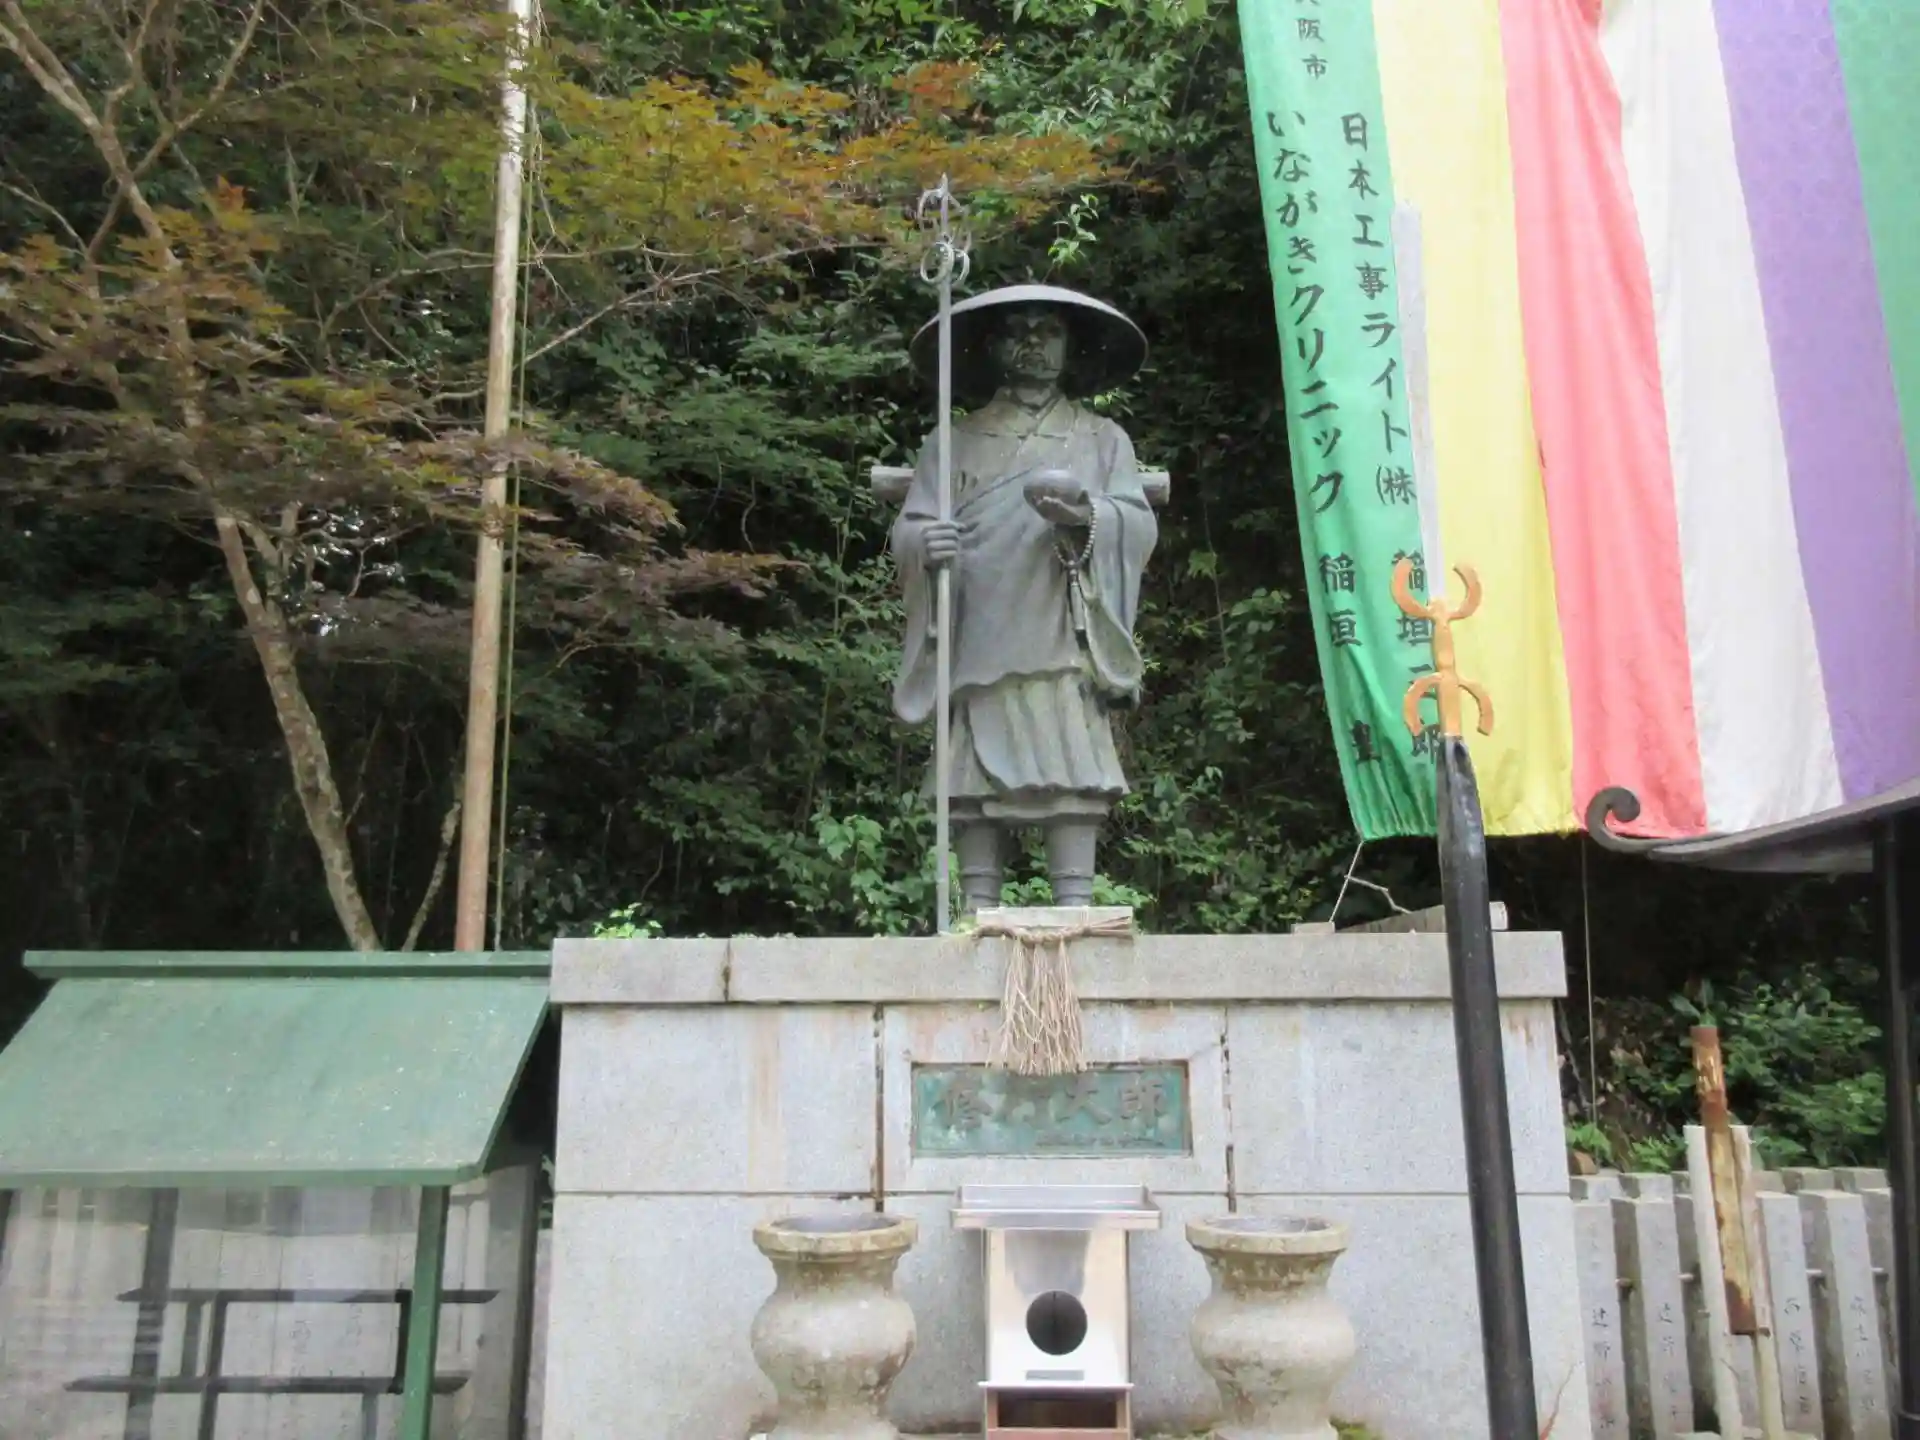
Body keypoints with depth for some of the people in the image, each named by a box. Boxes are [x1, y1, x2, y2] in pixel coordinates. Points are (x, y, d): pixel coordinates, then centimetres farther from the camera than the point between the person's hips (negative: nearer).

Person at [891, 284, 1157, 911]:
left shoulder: (1103, 438, 19)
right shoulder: (953, 441, 20)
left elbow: (1139, 525, 5)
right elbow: (907, 529, 9)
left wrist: (1086, 518, -17)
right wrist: (925, 543, -16)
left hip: (1063, 647, 0)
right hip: (977, 646, 1)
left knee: (1070, 775, -11)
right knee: (977, 782, -5)